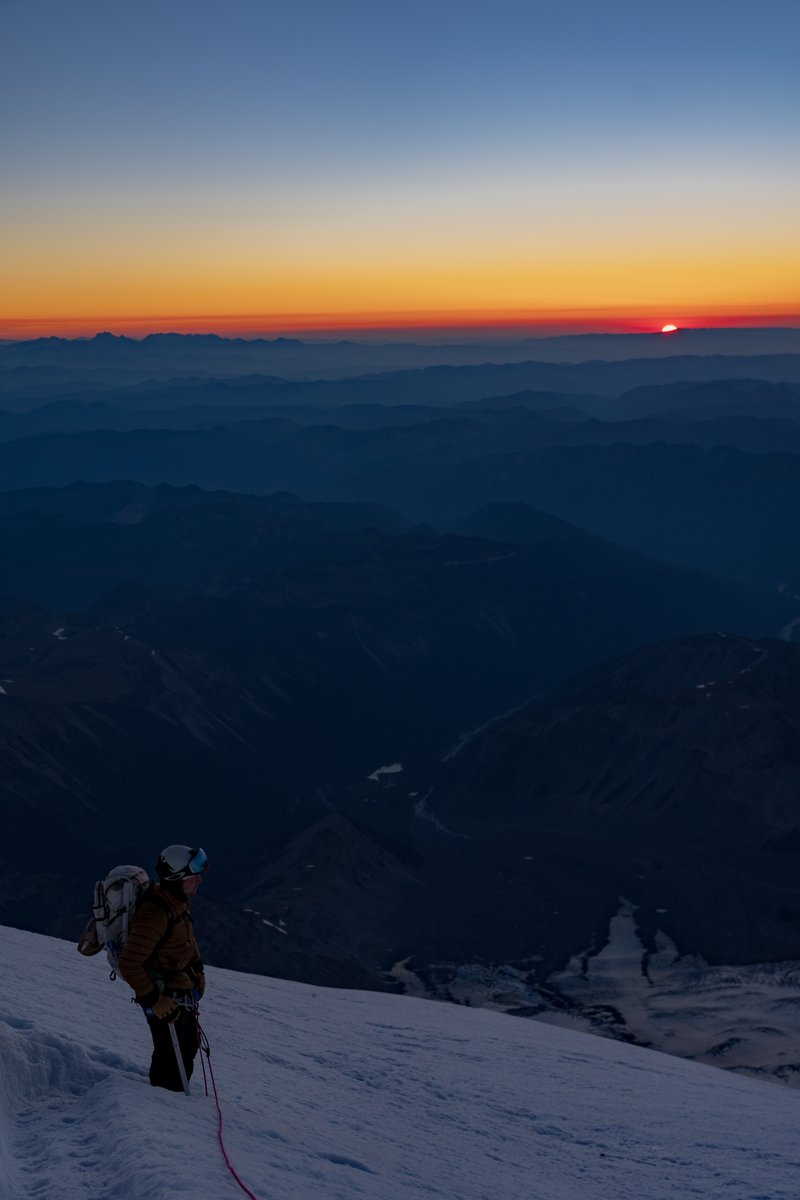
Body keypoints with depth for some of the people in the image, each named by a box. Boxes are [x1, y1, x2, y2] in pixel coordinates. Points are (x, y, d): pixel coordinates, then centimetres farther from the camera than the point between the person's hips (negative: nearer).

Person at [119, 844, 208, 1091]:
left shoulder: (178, 901, -1)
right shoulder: (154, 914, -31)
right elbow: (129, 965, -29)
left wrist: (198, 968, 15)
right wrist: (153, 1001, -25)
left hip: (185, 992, 10)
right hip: (166, 999, -9)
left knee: (188, 1050, 23)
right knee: (171, 1060, 2)